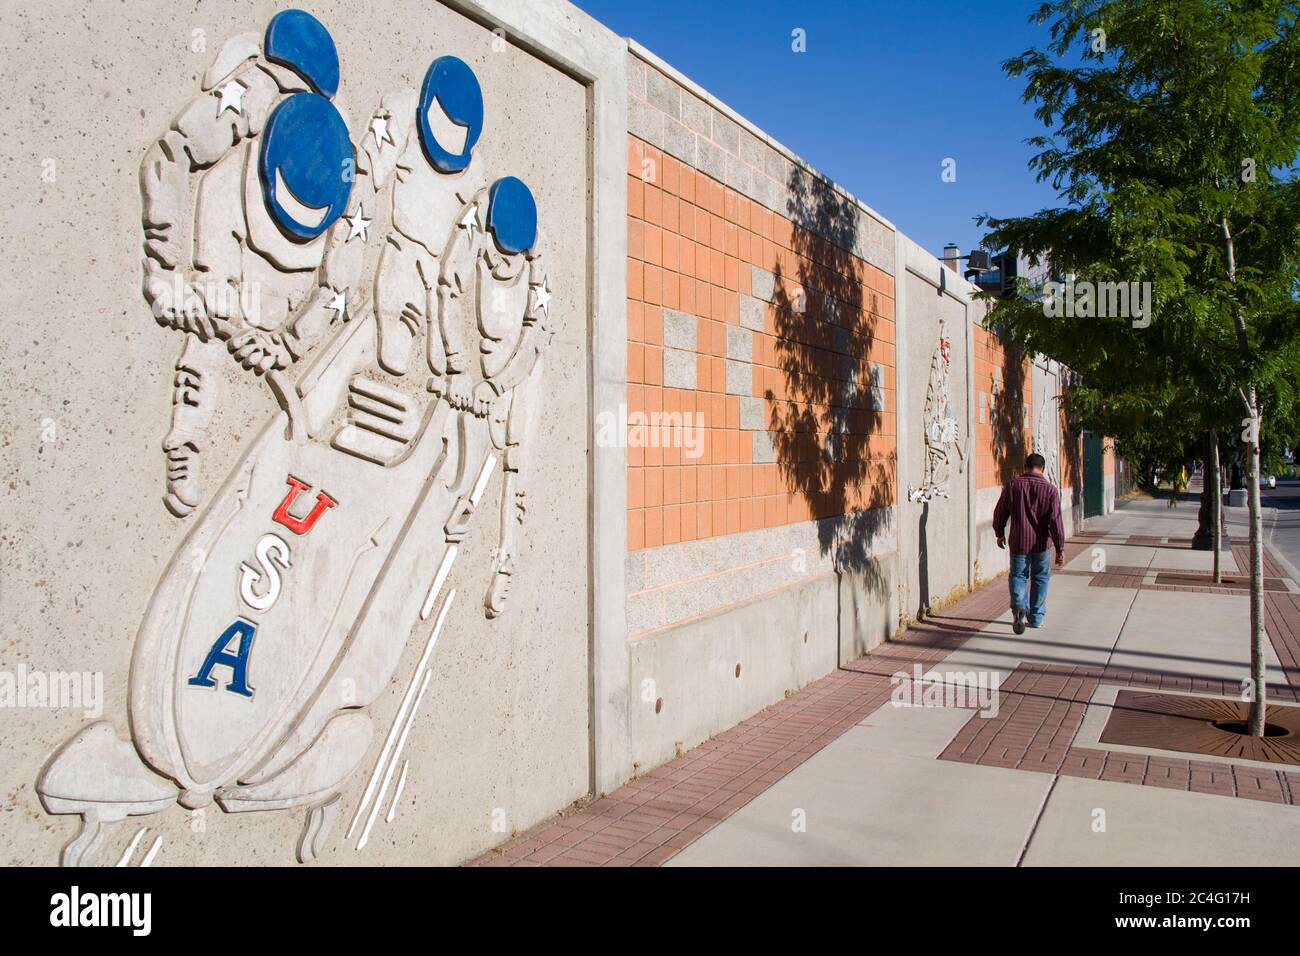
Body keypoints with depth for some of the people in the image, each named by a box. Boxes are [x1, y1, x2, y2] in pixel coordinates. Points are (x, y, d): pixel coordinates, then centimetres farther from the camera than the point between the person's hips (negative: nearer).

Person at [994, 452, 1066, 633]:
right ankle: (1035, 617, 23)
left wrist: (1000, 533, 20)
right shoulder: (1050, 489, -8)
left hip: (1018, 542, 0)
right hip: (1041, 543, 0)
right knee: (1040, 578, 16)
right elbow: (1055, 521, -12)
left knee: (1018, 575, 12)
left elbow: (1000, 512, 4)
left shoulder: (1012, 486, -4)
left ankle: (1018, 605, -14)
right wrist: (1060, 549, -9)